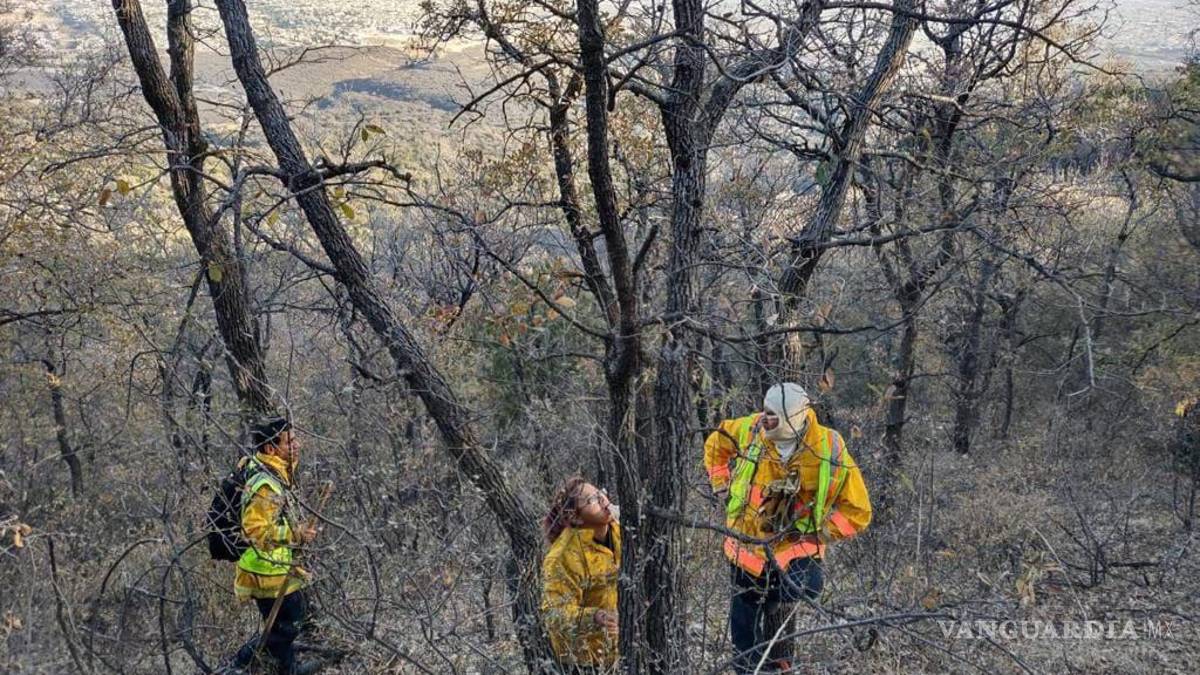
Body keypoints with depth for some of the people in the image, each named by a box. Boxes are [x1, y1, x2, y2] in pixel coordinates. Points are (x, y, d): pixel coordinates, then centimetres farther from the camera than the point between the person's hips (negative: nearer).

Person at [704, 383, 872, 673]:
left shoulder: (830, 452, -18)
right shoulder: (750, 430, -12)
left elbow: (857, 512, -9)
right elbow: (716, 444, 12)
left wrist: (816, 531, -15)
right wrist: (723, 488, 6)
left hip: (795, 545, -2)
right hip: (747, 543, 2)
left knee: (807, 586, -32)